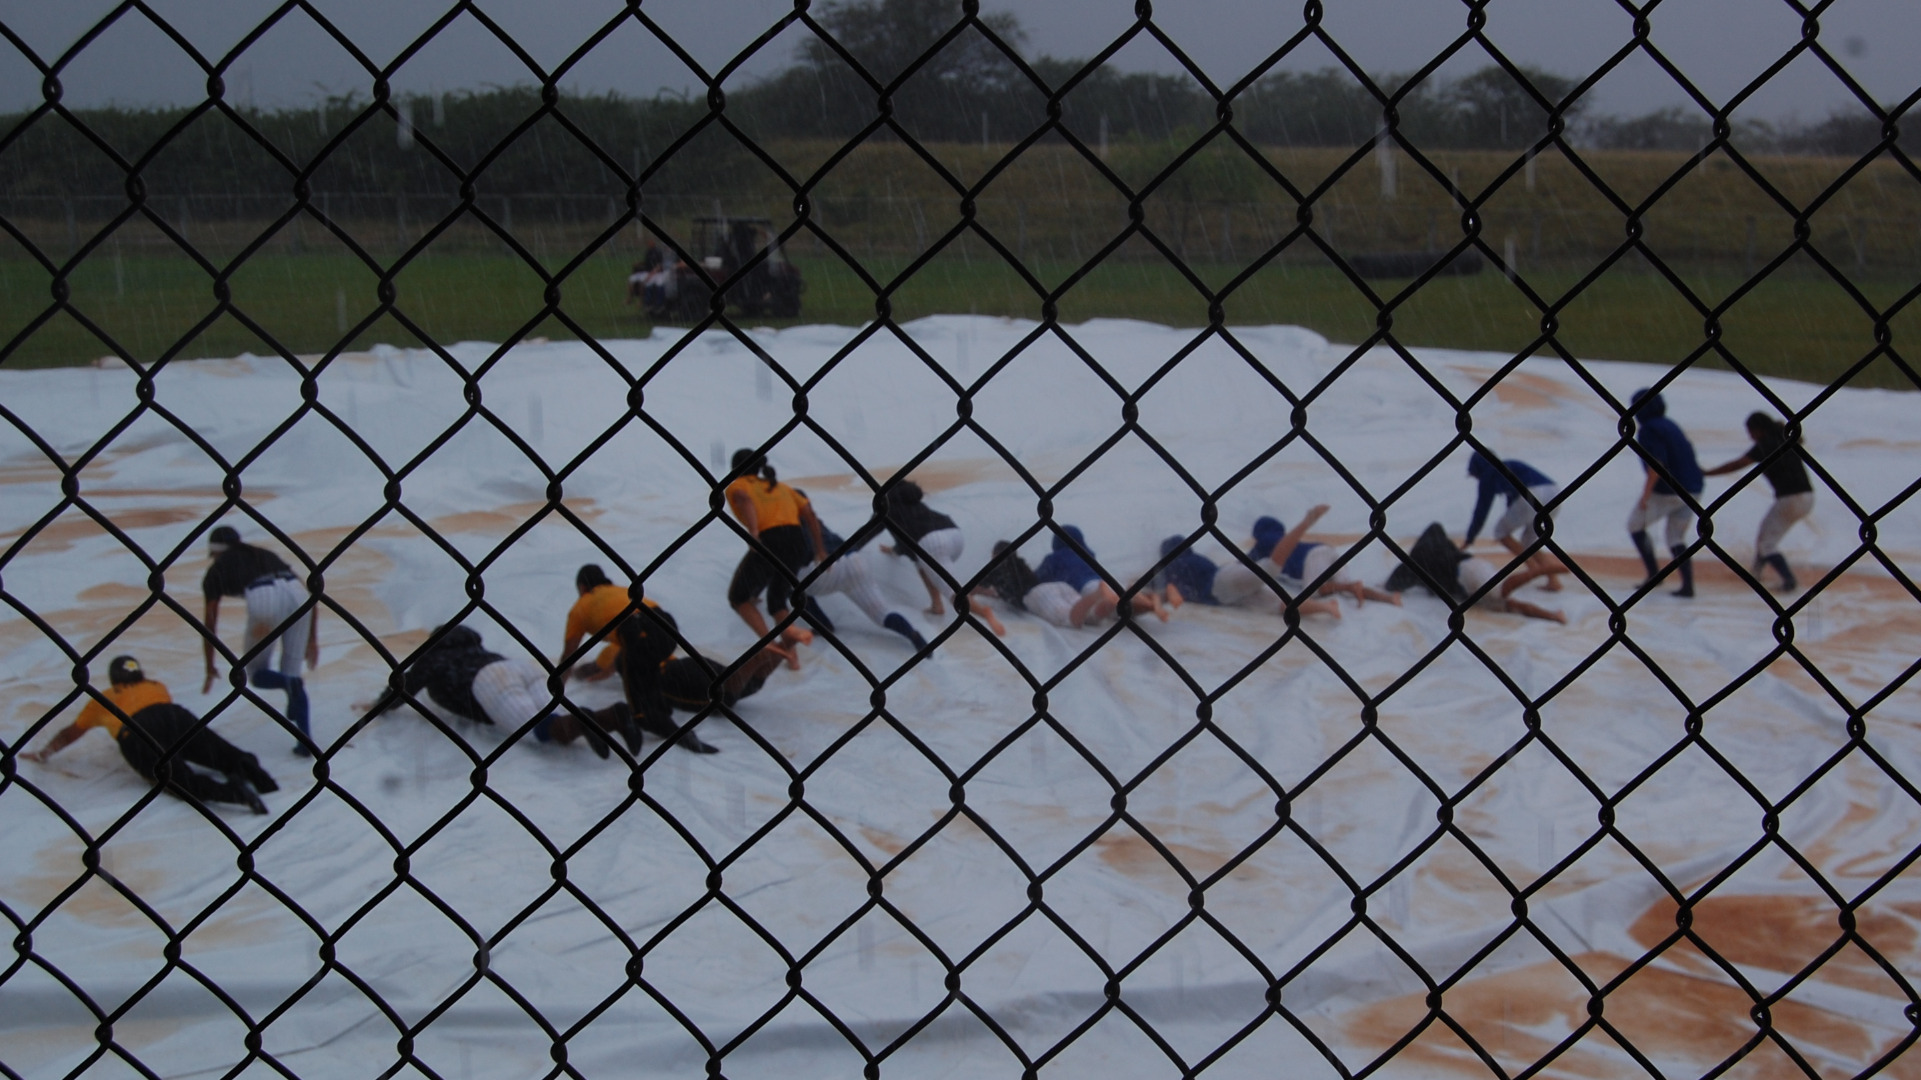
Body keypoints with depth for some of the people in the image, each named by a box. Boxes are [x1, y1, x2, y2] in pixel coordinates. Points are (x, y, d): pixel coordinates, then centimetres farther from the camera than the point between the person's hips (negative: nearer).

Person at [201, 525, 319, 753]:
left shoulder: (217, 570, 26)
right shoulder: (265, 555, 37)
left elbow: (210, 624, 23)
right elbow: (312, 599, 30)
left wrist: (210, 668, 32)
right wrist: (312, 639, 32)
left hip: (263, 600, -4)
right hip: (297, 595, 4)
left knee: (257, 673, 17)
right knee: (292, 672, 18)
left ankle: (289, 684, -17)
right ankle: (305, 740, 6)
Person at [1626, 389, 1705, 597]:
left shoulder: (1648, 430, -11)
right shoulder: (1670, 425, 15)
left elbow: (1657, 463, -21)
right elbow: (1688, 452, 20)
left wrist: (1646, 493, -18)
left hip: (1667, 492, -8)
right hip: (1693, 489, 8)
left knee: (1635, 525, 13)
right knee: (1677, 539, 16)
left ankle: (1653, 573, 7)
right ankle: (1688, 584, 4)